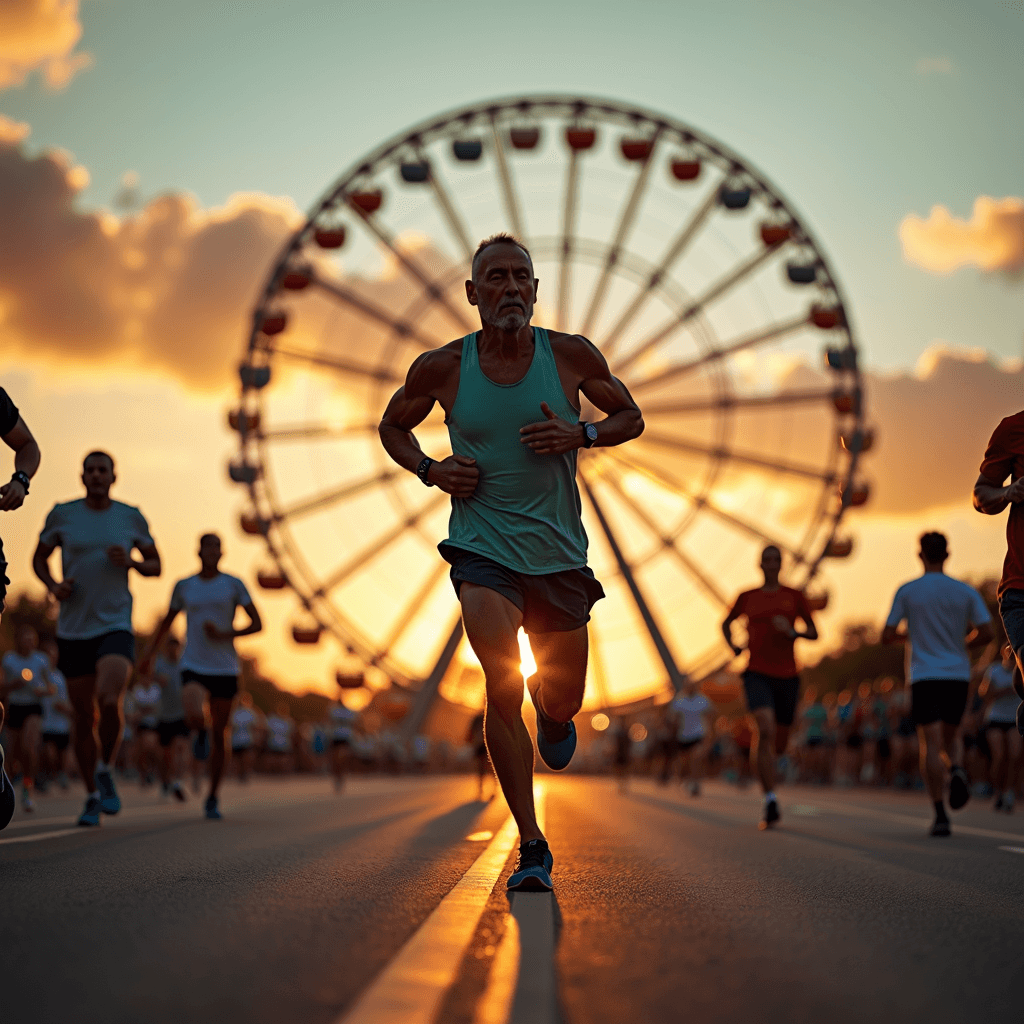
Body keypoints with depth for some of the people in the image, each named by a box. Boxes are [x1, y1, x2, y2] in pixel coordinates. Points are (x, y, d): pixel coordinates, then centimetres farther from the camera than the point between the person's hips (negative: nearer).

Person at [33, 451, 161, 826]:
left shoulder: (131, 517, 3)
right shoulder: (62, 514, 2)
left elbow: (155, 566, 12)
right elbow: (39, 558, 13)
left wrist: (130, 562, -10)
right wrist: (53, 585, -7)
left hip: (116, 628, -1)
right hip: (73, 630, 1)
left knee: (109, 700, -26)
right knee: (84, 717, 5)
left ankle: (105, 771, 0)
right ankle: (92, 797, 22)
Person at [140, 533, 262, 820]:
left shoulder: (234, 584, 0)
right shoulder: (183, 586, 6)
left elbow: (258, 624, -1)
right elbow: (167, 621, 20)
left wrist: (224, 634, -14)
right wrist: (148, 654, 14)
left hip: (225, 670, 0)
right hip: (193, 669, 0)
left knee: (219, 736, 4)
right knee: (195, 718, -29)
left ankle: (212, 799, 21)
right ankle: (201, 733, 11)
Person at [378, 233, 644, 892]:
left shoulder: (571, 355, -3)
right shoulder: (443, 367, -3)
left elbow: (631, 418, 9)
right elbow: (393, 425, 14)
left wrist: (581, 434, -12)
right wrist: (430, 470, -6)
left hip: (559, 550, 2)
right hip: (482, 546, -1)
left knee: (562, 704, 11)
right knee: (503, 685, -21)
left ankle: (550, 709, 53)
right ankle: (532, 847, -11)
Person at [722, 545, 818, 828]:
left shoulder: (794, 597, 6)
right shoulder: (747, 598, 8)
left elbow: (814, 633, 8)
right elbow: (726, 624, 25)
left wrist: (792, 632, -12)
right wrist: (732, 646, 5)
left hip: (787, 677, 2)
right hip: (757, 674, -2)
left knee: (780, 743, 10)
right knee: (766, 730, -24)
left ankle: (761, 753, 49)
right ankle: (770, 803, -26)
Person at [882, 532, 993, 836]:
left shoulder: (906, 592, 0)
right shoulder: (965, 592, 3)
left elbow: (887, 637, 0)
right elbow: (985, 634, -3)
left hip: (924, 677, -2)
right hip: (958, 675, 2)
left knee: (931, 744, -5)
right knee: (949, 739, 18)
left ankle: (940, 814, -15)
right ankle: (957, 771, -16)